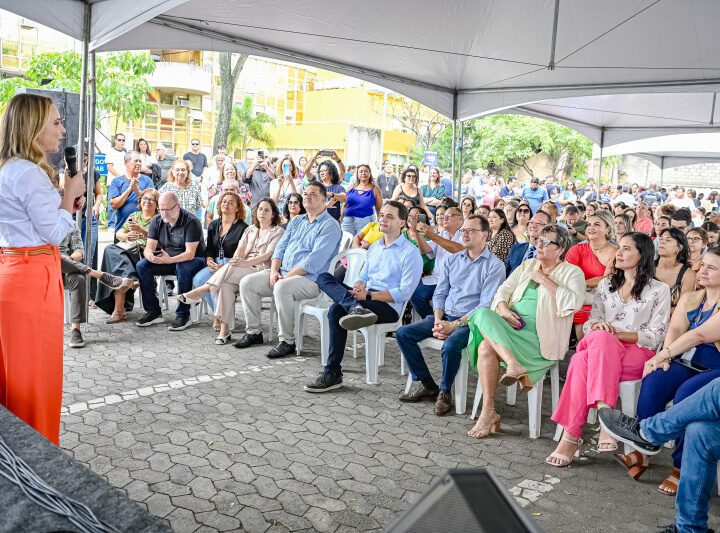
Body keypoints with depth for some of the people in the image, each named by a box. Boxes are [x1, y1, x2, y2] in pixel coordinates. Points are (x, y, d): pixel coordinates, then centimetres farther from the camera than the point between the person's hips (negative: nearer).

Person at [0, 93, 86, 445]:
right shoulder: (29, 173, -17)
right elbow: (55, 232, -16)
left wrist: (64, 204, 8)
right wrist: (70, 194, -4)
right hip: (33, 277, -10)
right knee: (35, 375, 2)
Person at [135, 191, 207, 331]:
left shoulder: (191, 221, -18)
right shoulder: (156, 222, 1)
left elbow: (190, 253, -25)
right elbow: (149, 248, -5)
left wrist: (170, 260, -43)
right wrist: (150, 256, -31)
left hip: (194, 260, -6)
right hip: (166, 260, 6)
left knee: (183, 267, -39)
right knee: (141, 266, -16)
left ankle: (183, 315, -28)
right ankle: (153, 312, -10)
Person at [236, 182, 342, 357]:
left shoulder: (330, 226, -8)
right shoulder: (296, 221, 19)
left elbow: (314, 261, -18)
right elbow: (281, 247, 16)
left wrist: (285, 277, -19)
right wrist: (274, 270, -4)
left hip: (310, 279, -8)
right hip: (282, 273, 8)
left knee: (282, 288, -37)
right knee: (247, 282, -5)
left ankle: (287, 342, -24)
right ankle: (253, 332, 3)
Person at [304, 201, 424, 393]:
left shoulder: (410, 252, -5)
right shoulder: (374, 247, 20)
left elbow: (404, 292, -13)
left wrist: (368, 295, -20)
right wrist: (359, 286, -4)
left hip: (390, 307, -8)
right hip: (367, 298, 8)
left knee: (337, 310, -30)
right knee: (323, 277, -14)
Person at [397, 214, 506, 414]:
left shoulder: (494, 265, -5)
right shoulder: (452, 259, 13)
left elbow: (486, 305, -13)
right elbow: (439, 294, 13)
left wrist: (454, 325, -19)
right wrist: (438, 321, -7)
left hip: (470, 321, -6)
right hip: (444, 316, 6)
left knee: (451, 344, -36)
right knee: (403, 333, -9)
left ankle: (444, 392, -9)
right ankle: (426, 384, 1)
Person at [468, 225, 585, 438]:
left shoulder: (572, 272, 4)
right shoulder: (527, 265, 21)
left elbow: (573, 303, -15)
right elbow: (503, 290, 15)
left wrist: (544, 280, -9)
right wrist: (503, 309, -7)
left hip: (538, 337, -6)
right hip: (511, 325, 6)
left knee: (486, 346, -29)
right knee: (484, 314, -29)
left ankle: (488, 413, -25)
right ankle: (513, 364, -34)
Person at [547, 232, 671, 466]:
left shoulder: (659, 290, 10)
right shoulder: (606, 284, 23)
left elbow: (655, 336, 1)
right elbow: (592, 320, 16)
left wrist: (618, 334, -14)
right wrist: (598, 327, -10)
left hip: (639, 354, -4)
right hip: (601, 347, 4)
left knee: (583, 361, -37)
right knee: (587, 353, -37)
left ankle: (571, 435, -41)